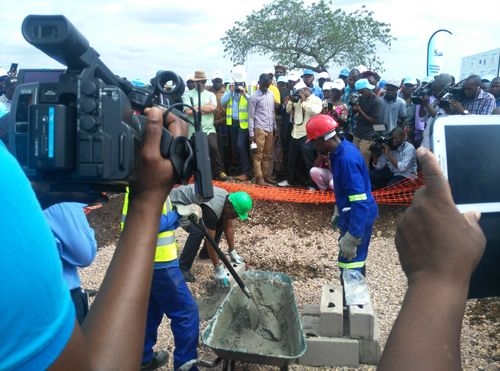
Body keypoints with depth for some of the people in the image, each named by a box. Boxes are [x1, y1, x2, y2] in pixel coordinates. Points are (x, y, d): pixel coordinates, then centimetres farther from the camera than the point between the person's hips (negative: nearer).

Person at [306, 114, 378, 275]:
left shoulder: (346, 158, -28)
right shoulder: (342, 150, 3)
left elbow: (360, 201, -30)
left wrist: (352, 237, -29)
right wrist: (339, 213, 25)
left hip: (358, 218, -10)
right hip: (352, 214, 10)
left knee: (349, 265, -4)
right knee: (356, 259, 23)